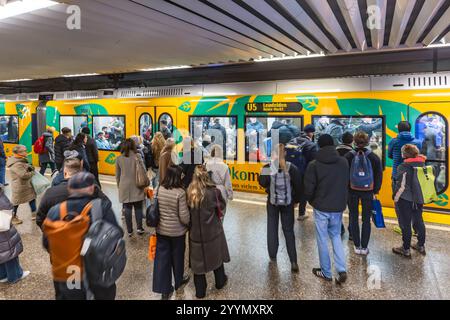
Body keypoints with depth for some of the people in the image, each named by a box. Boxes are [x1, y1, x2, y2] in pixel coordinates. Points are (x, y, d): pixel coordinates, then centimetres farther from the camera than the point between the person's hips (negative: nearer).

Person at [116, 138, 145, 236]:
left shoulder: (119, 158, 1)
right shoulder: (137, 156, -6)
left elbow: (117, 175, 8)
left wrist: (119, 186, 21)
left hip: (124, 187, 2)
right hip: (136, 186, -1)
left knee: (127, 208, 6)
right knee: (138, 207, 8)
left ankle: (129, 230, 12)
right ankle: (139, 228, 7)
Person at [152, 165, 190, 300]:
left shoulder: (159, 189, -9)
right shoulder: (180, 192, -23)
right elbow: (184, 216, -19)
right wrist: (189, 224, 1)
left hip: (161, 229, 3)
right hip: (177, 231, -3)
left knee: (162, 257, 11)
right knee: (177, 256, 18)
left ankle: (164, 289, 18)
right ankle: (179, 281, 41)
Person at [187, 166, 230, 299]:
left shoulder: (189, 193, -13)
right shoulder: (214, 192, -18)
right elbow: (222, 206, -1)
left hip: (195, 232, 1)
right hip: (213, 231, -1)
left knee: (198, 260, 15)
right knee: (217, 256, 22)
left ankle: (200, 291, 26)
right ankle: (220, 281, 42)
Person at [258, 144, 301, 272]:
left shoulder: (267, 167, -11)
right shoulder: (292, 168, -9)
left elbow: (262, 183, -14)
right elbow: (298, 186, -8)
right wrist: (296, 200, 5)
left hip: (272, 202, 0)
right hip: (288, 203, 1)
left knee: (272, 228, 16)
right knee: (289, 230, 9)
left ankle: (272, 255, 25)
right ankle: (293, 261, 3)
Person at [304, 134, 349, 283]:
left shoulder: (314, 165, -14)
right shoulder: (344, 162, -3)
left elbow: (309, 188, -11)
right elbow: (346, 183, 5)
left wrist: (312, 201, 8)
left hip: (321, 208, -3)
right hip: (338, 207, 4)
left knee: (322, 240, 10)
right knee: (336, 236, 21)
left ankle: (326, 272, 22)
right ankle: (342, 269, 11)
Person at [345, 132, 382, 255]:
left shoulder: (348, 156, -7)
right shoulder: (374, 157, -3)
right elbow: (379, 175, -1)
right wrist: (376, 191, 6)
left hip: (352, 191, 0)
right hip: (368, 192, 1)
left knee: (354, 218, 11)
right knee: (366, 219, 10)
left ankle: (357, 246, 16)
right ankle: (364, 247, 13)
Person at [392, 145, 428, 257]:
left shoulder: (403, 167, -18)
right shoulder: (422, 165, 3)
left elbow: (401, 186, -20)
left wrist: (396, 198, -11)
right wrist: (420, 195, 20)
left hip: (405, 199, -7)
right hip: (419, 198, 7)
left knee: (405, 224, 3)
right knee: (419, 221, 19)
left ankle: (406, 249, 12)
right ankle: (421, 246, 32)